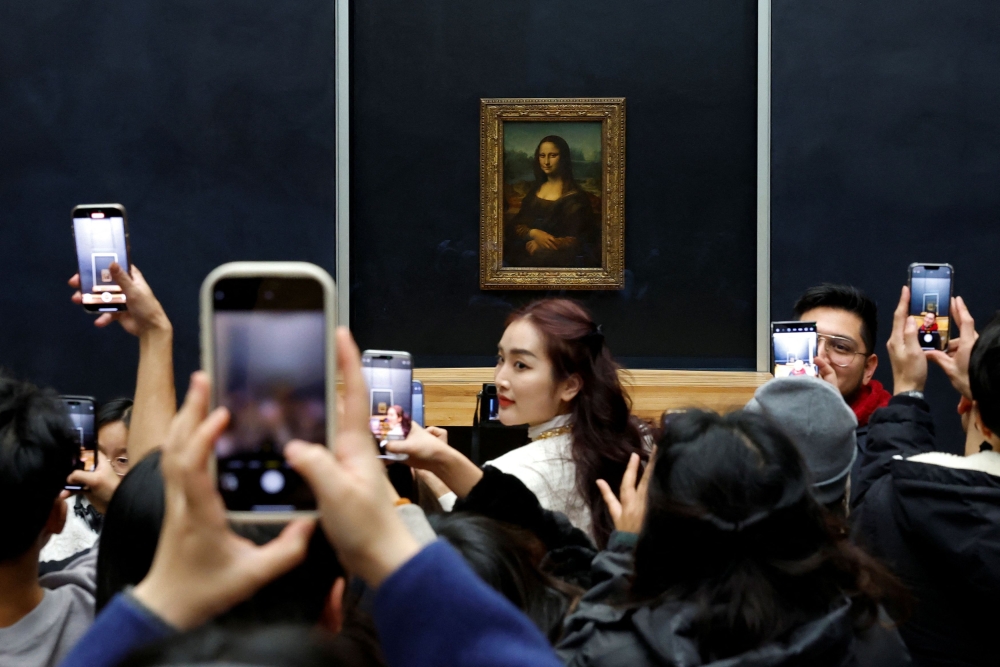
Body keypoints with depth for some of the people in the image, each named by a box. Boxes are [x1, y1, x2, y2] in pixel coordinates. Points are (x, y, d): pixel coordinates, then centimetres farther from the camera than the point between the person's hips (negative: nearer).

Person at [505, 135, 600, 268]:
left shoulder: (574, 196, -2)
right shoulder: (534, 190, 16)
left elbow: (577, 240, -8)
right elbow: (515, 226, 8)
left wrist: (542, 246, -14)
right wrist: (534, 233, -14)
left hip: (557, 259, -4)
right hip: (527, 252, 5)